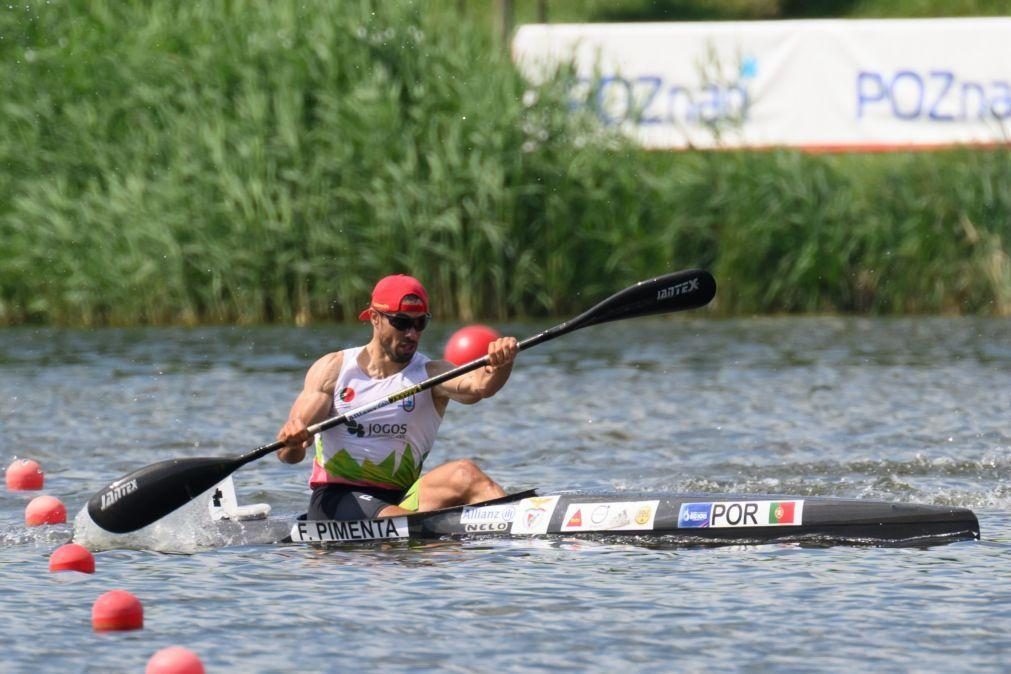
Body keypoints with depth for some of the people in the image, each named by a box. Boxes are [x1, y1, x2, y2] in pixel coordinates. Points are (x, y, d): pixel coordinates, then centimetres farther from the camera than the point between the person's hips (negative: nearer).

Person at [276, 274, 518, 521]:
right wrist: (291, 442, -26)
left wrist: (500, 365, -41)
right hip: (336, 499, -1)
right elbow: (288, 454, 0)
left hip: (400, 499, 1)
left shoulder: (431, 374, 6)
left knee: (464, 474, -29)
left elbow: (478, 385, -17)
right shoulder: (333, 369, 6)